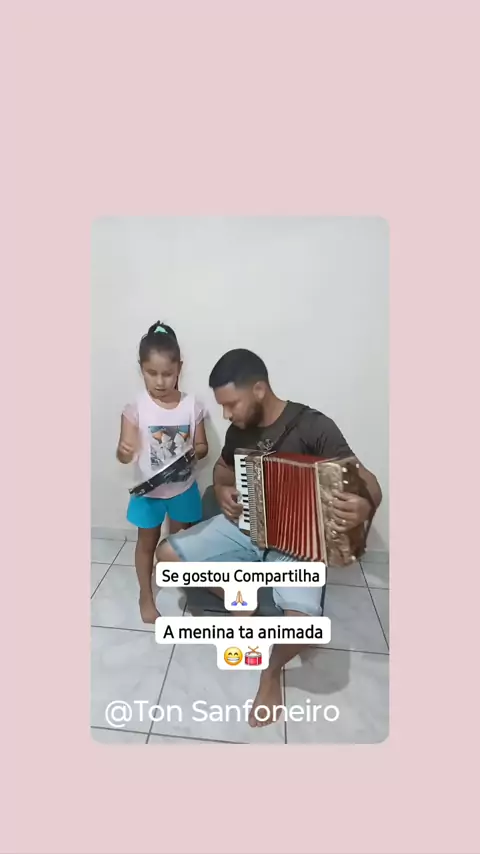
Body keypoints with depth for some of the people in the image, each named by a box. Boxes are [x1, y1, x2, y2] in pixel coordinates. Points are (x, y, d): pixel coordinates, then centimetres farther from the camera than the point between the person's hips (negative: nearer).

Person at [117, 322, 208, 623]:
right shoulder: (136, 408, -17)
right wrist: (124, 451, -37)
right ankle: (146, 596, 40)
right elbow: (125, 455, -14)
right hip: (148, 490, -1)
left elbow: (203, 446, -2)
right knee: (147, 542, 18)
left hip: (184, 488, 2)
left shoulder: (192, 405, -12)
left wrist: (193, 452, -25)